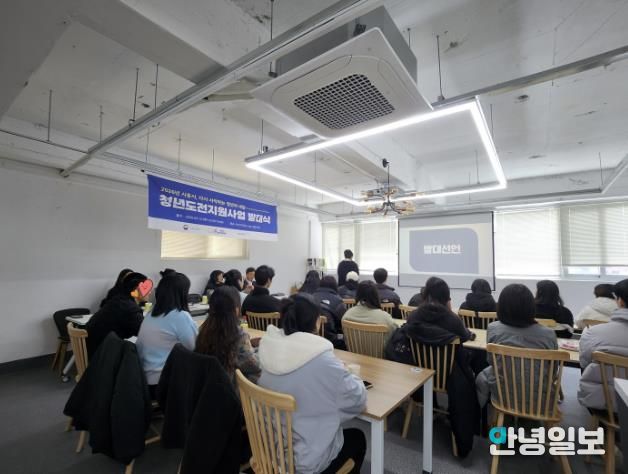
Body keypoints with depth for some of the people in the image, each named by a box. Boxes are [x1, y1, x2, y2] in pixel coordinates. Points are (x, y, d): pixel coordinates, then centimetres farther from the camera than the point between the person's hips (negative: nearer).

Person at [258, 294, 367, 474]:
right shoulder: (321, 359, -29)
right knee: (357, 438, 24)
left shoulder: (270, 349, -11)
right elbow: (358, 399, -16)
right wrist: (342, 373, 1)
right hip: (307, 458, -5)